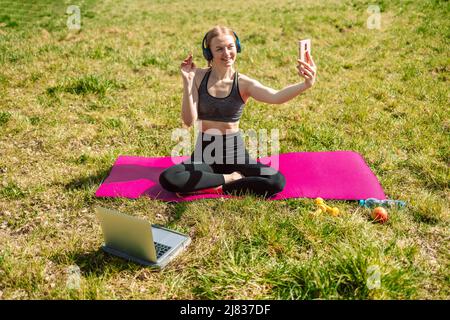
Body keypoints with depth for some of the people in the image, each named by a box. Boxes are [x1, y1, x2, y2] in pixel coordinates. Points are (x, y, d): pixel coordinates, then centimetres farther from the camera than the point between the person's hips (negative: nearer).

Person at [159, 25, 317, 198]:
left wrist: (304, 85, -48)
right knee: (167, 179, -26)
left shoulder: (243, 83, -9)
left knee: (277, 181, -22)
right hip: (204, 153, 1)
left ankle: (212, 187, -11)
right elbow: (189, 120, -12)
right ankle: (230, 179, -13)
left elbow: (276, 97, -29)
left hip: (235, 152, 0)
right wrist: (188, 82, -21)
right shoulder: (199, 77, -5)